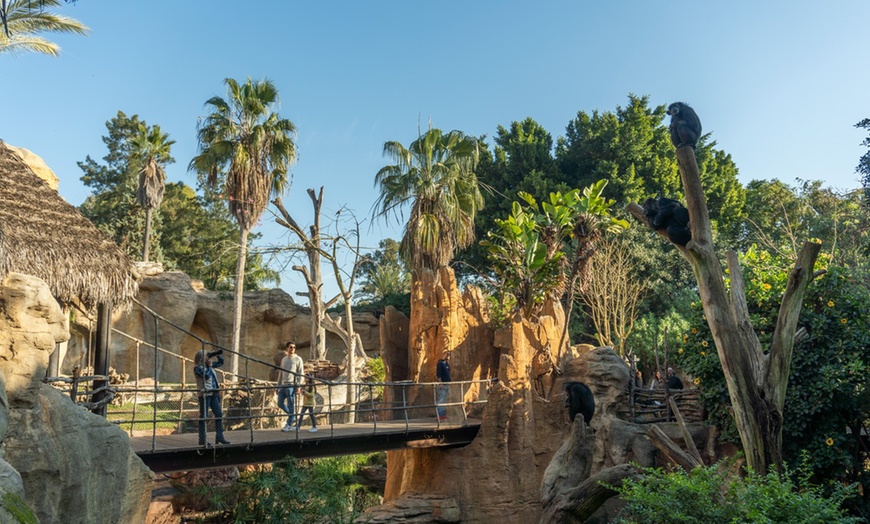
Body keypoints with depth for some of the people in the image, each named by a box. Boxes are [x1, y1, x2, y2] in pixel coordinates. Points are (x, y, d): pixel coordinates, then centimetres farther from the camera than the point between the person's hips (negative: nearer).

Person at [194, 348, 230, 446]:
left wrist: (218, 354, 10)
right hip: (204, 394, -8)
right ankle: (202, 439, 3)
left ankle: (219, 436, 9)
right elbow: (206, 375, -20)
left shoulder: (208, 365, 15)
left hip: (214, 394, 8)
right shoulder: (197, 367, -6)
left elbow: (221, 362, 26)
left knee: (219, 414, 4)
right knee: (204, 416, -3)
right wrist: (209, 366, -9)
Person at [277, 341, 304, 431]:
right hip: (283, 385, 7)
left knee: (291, 405, -4)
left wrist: (298, 386, -13)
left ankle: (289, 425, 3)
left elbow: (300, 373, -5)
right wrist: (278, 386, 16)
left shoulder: (298, 359, -1)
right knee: (280, 403, 6)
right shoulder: (283, 359, 17)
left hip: (291, 385, -6)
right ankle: (293, 417, 22)